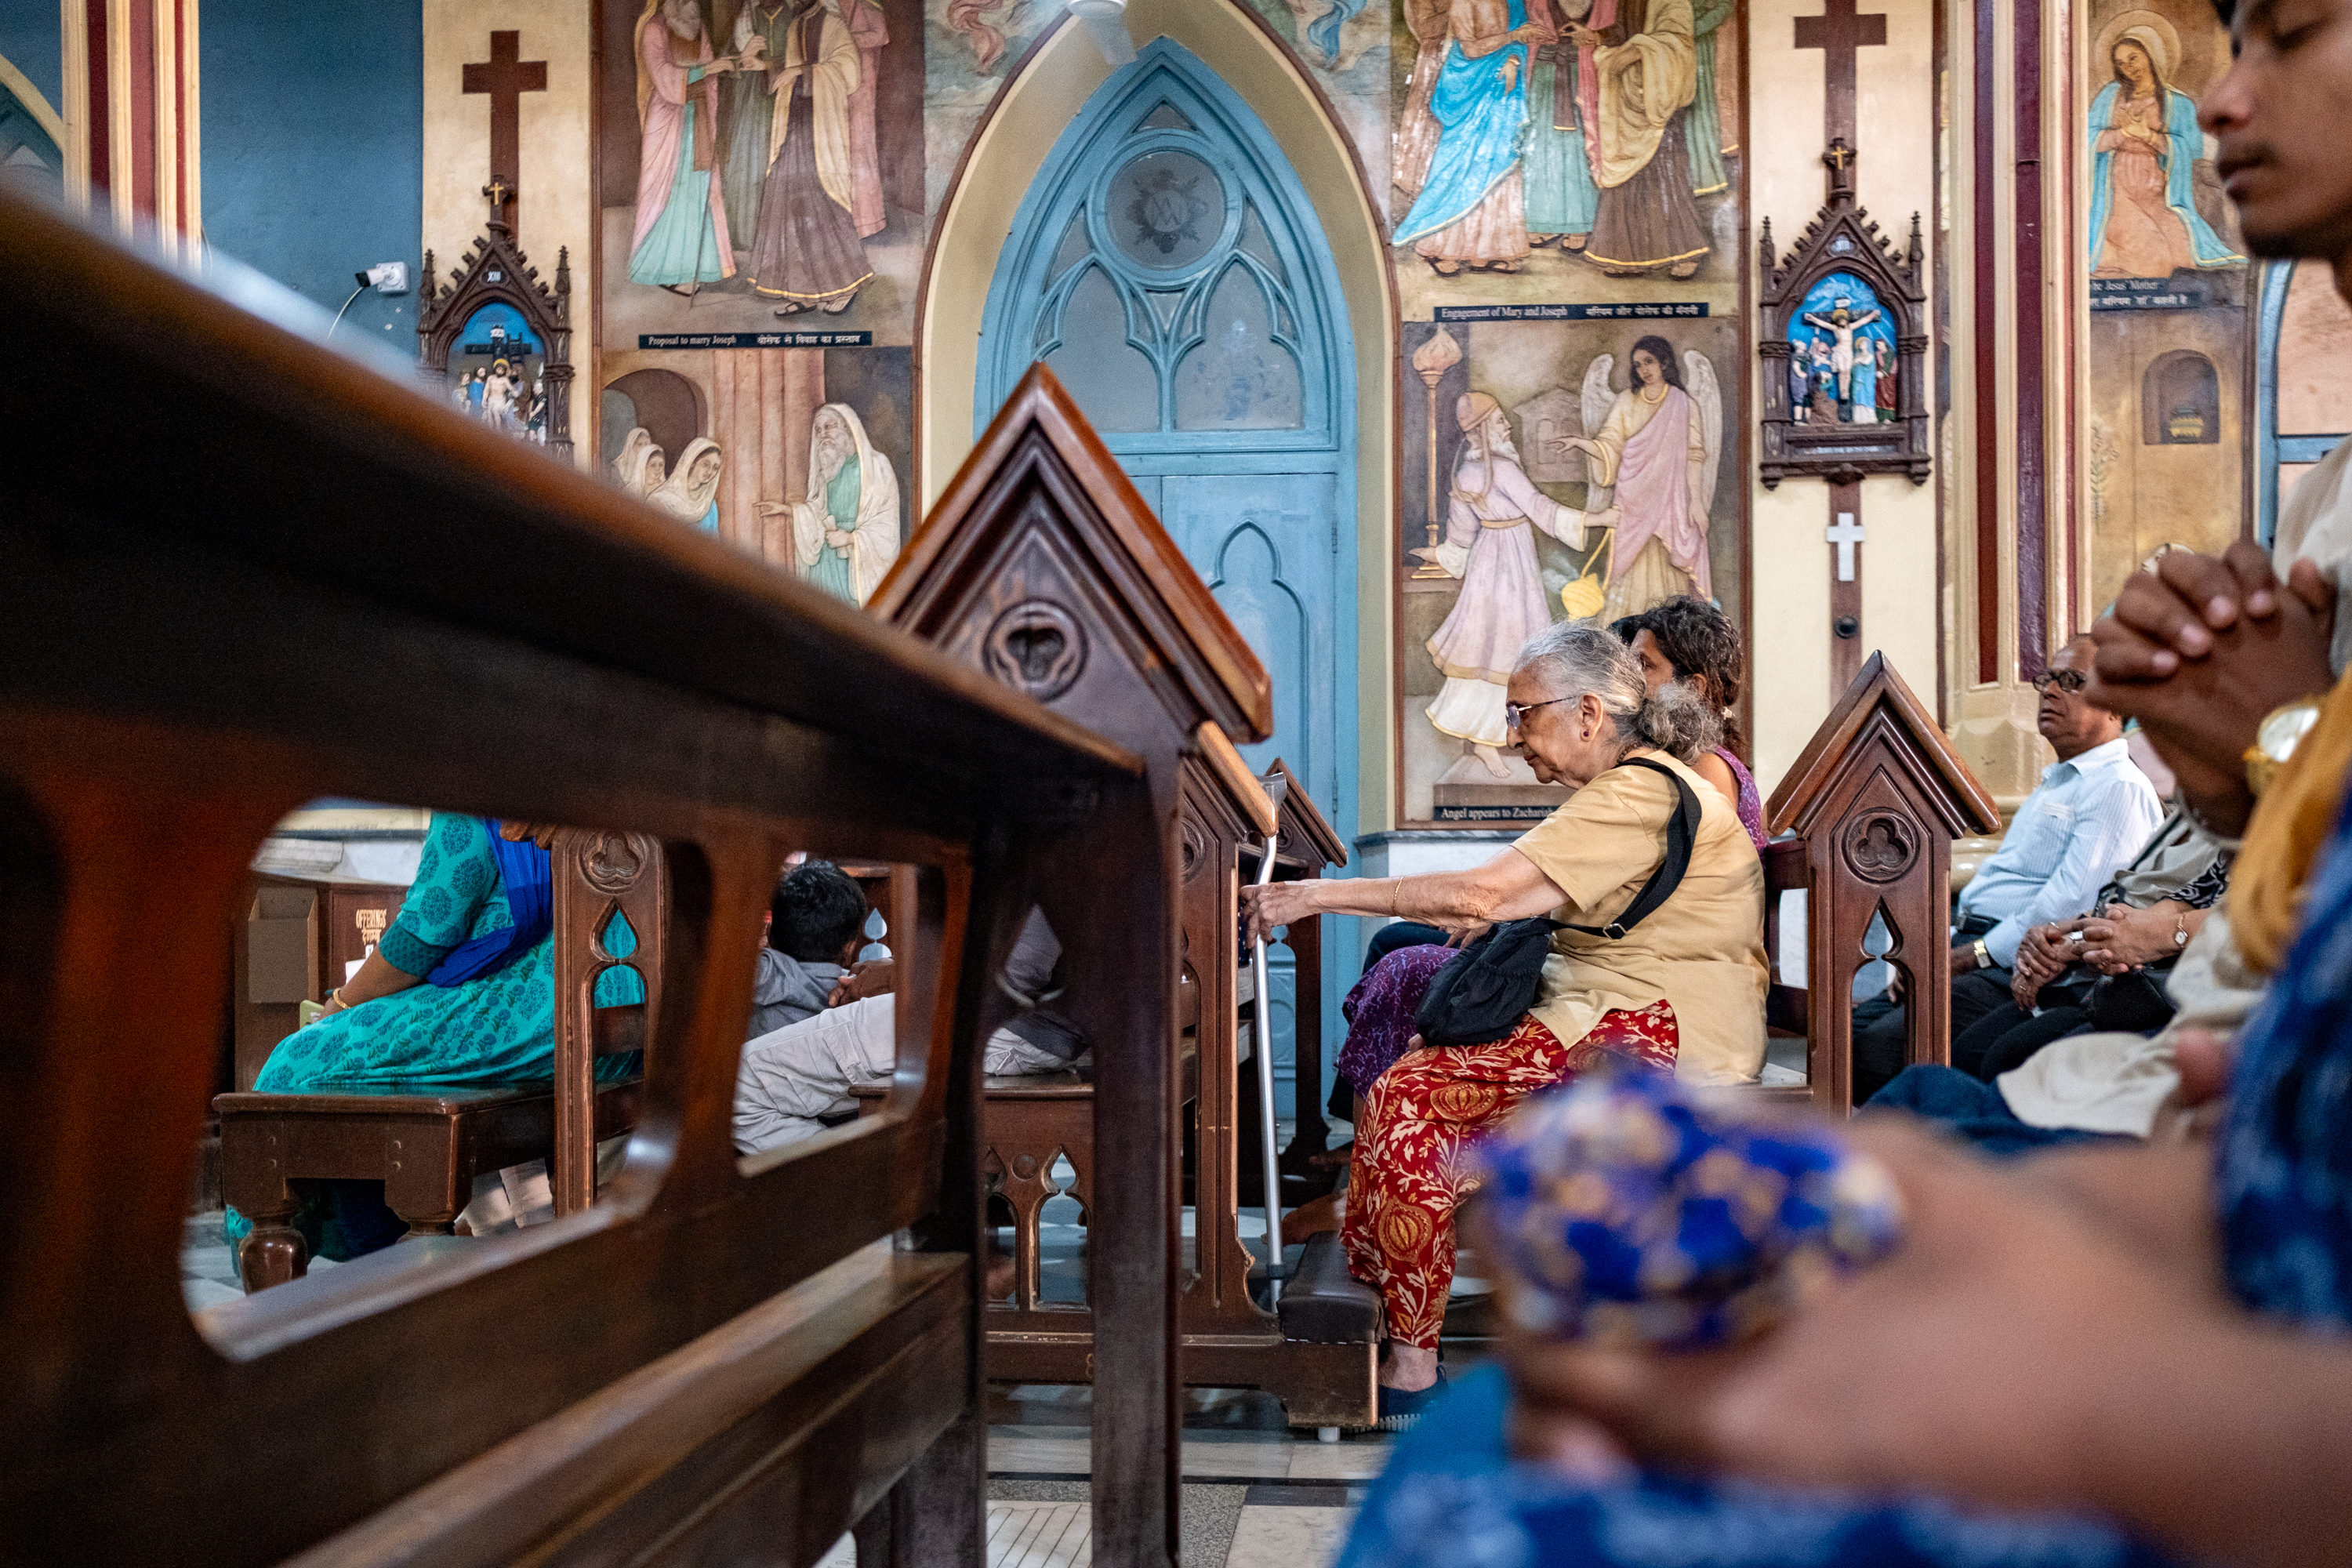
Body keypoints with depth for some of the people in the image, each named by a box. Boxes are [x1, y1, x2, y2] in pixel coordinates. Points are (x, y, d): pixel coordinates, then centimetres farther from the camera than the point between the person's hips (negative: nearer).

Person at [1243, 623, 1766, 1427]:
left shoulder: (1639, 796, -16)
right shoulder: (1645, 785, 18)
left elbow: (1483, 893, -23)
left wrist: (1316, 895, -19)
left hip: (1654, 1040, -11)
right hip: (1610, 1011, 11)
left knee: (1409, 1100, -18)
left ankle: (1411, 1363, -10)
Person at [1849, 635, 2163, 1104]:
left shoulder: (2120, 788, -6)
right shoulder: (2052, 783, 27)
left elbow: (2067, 906, -18)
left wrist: (1972, 956, -17)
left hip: (2017, 971, -10)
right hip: (1970, 948, 10)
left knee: (1882, 1045, -28)